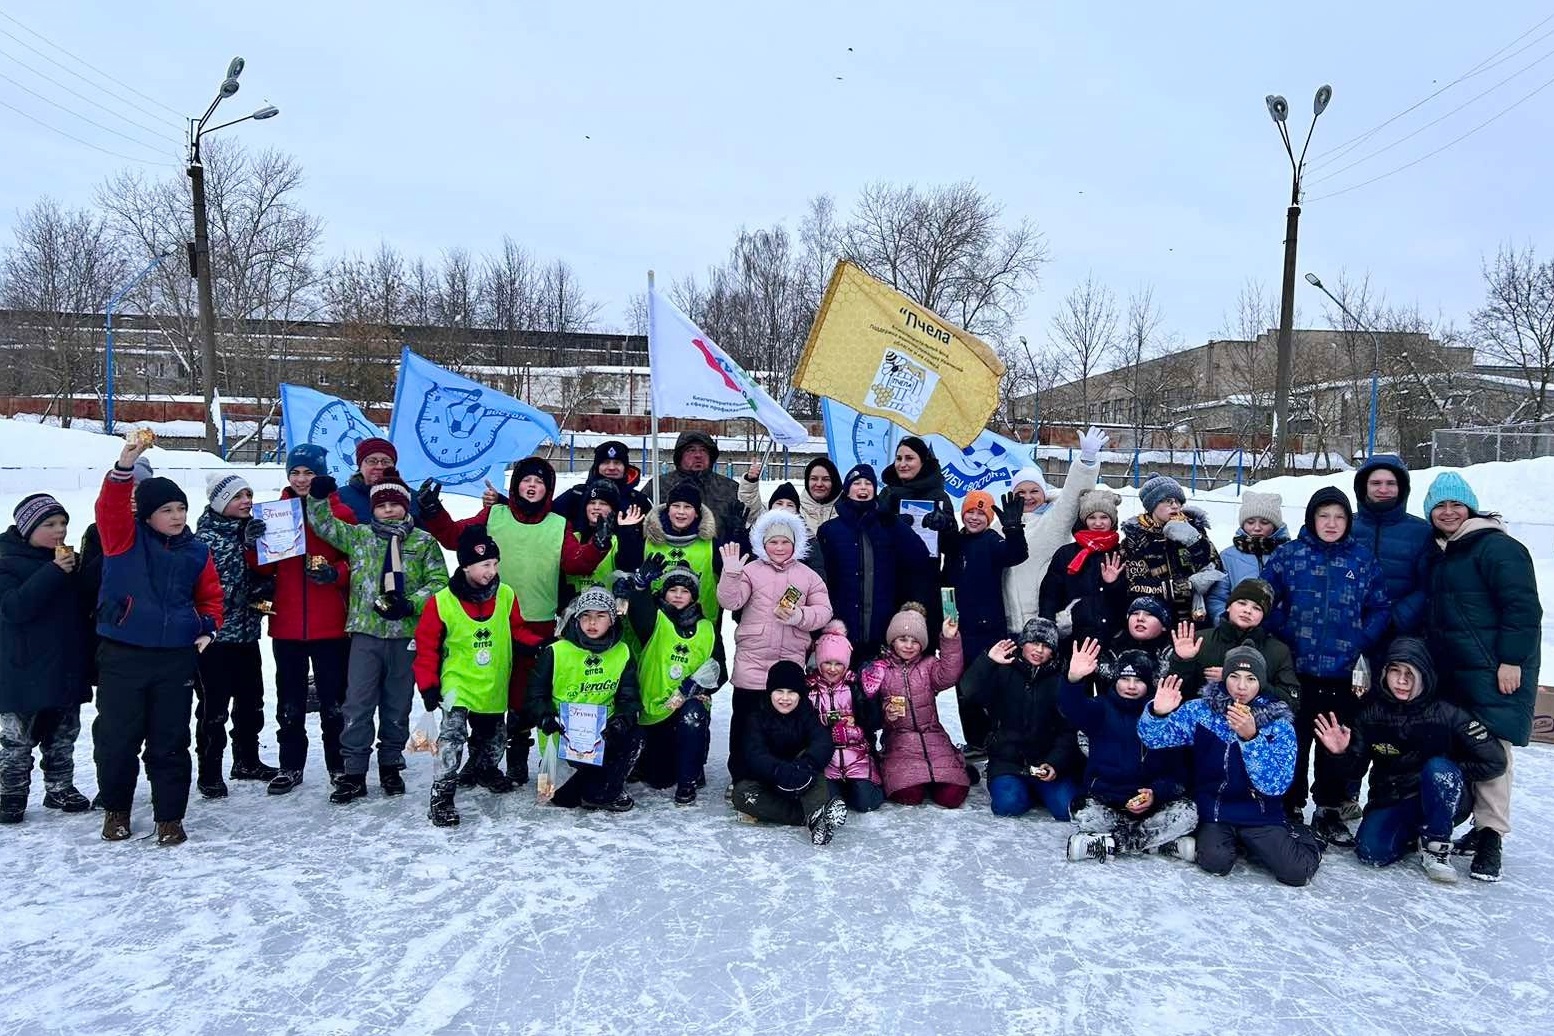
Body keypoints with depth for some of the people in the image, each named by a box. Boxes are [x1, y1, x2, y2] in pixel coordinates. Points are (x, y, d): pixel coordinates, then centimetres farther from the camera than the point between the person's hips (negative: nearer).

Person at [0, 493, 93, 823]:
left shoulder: (70, 561, 8)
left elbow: (85, 609, 17)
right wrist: (54, 572, -27)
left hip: (67, 670, 5)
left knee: (63, 736, 15)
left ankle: (60, 789, 26)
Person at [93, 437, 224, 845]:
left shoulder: (196, 551, 8)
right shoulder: (125, 538, 0)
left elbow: (210, 596, 17)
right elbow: (111, 506, -18)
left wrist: (208, 628, 1)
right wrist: (123, 468, -33)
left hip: (177, 658, 2)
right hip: (122, 656, -2)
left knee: (170, 741, 6)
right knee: (117, 738, 7)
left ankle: (170, 817, 17)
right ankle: (115, 808, 29)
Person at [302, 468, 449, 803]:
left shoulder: (423, 541, 3)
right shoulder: (358, 535, 9)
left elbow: (439, 581, 0)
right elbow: (324, 524, 12)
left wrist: (410, 604, -14)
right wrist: (318, 497, -6)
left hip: (405, 635, -1)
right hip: (366, 632, 1)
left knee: (397, 705, 10)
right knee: (358, 704, -1)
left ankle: (391, 766, 25)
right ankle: (354, 772, 8)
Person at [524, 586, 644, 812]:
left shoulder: (622, 653, 3)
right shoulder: (556, 652, -6)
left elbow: (630, 697, 0)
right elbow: (534, 696, -3)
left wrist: (621, 720, -21)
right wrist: (547, 718, -23)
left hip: (603, 731, 4)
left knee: (633, 736, -22)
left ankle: (600, 792, -5)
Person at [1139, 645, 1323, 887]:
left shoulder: (1279, 724, -7)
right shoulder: (1201, 711, -5)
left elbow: (1277, 785, -17)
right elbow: (1152, 737, -11)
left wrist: (1251, 737, -32)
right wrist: (1158, 712, -35)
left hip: (1260, 814, 0)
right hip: (1214, 813, 0)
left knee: (1296, 872, -19)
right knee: (1216, 861, -26)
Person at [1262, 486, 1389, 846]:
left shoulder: (1363, 560, 6)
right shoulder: (1289, 554, 0)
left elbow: (1379, 608, 8)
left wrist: (1360, 643, -4)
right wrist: (1283, 634, -8)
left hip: (1344, 672, 2)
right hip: (1295, 669, -2)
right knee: (1293, 741, 5)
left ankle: (1330, 812, 23)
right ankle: (1290, 807, 18)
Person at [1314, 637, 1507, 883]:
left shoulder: (1446, 713, -18)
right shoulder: (1372, 709, -10)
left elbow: (1494, 761, -14)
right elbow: (1357, 758, -3)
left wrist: (1447, 776, -12)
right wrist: (1342, 751, -25)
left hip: (1445, 803, -2)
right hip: (1391, 800, 2)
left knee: (1438, 769, -34)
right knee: (1371, 852, -23)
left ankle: (1436, 845, -12)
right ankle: (1413, 833, 11)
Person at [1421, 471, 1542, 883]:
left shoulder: (1496, 547, -8)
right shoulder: (1440, 554, 17)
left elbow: (1523, 607, -14)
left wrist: (1511, 661, -17)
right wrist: (1429, 659, 20)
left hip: (1496, 671, -8)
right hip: (1453, 672, 8)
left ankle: (1491, 836, -5)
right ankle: (1480, 826, 18)